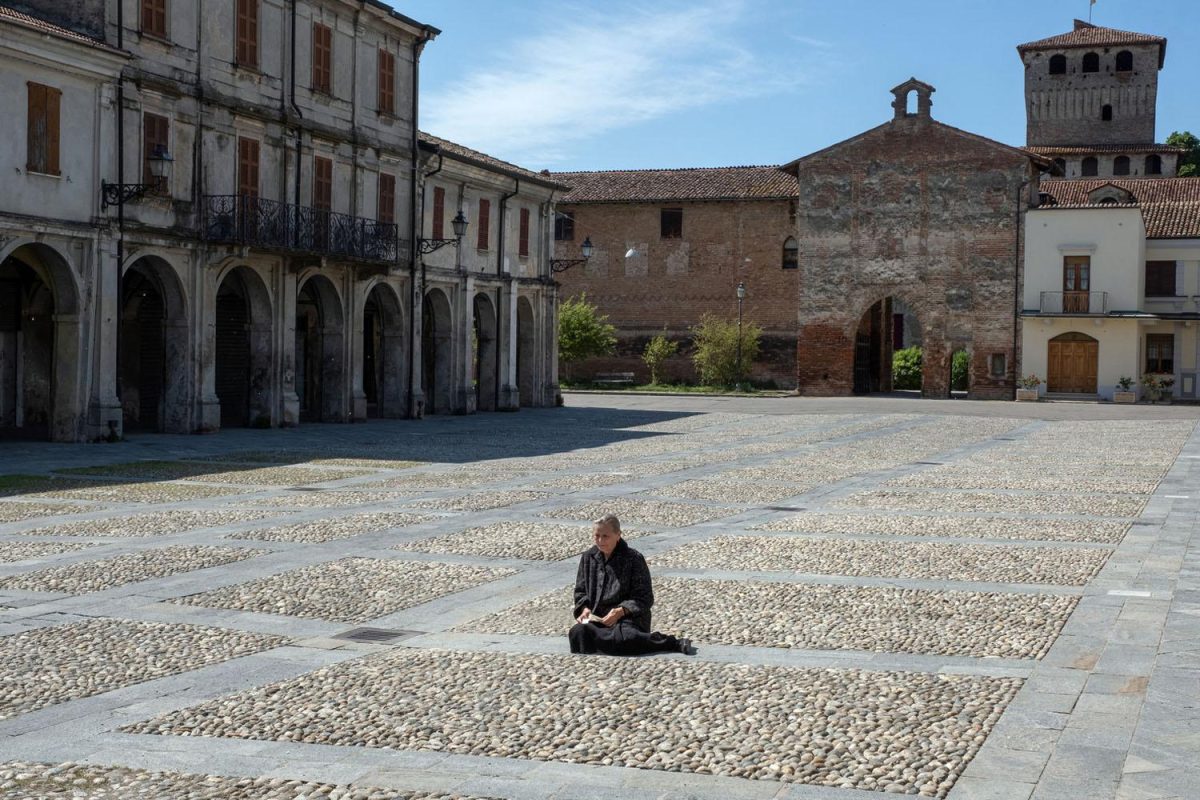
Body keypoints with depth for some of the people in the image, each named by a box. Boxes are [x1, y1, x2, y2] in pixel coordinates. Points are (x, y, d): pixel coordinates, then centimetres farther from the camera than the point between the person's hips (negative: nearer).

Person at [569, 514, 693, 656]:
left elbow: (644, 598, -2)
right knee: (578, 631, -31)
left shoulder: (634, 559, 0)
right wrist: (585, 608, -4)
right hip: (596, 618, 5)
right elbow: (580, 591, 19)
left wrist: (621, 611, -19)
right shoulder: (588, 558, 14)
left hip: (628, 618, -5)